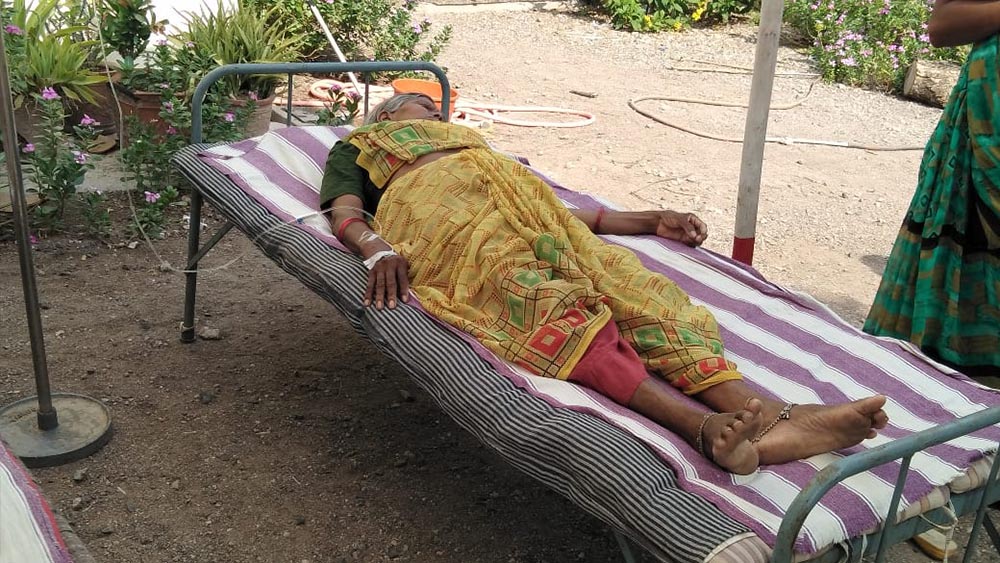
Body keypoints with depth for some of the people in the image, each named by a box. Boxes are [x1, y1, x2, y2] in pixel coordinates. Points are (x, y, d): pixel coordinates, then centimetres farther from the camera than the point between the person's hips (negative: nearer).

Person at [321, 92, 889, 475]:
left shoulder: (469, 139, 43)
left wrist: (649, 220, 21)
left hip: (521, 204, 5)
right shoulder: (354, 148, 33)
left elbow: (547, 204, 31)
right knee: (541, 300, -33)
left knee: (619, 274, -23)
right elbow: (344, 212, 10)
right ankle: (702, 425, -54)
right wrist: (377, 247, -15)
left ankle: (770, 415, -43)